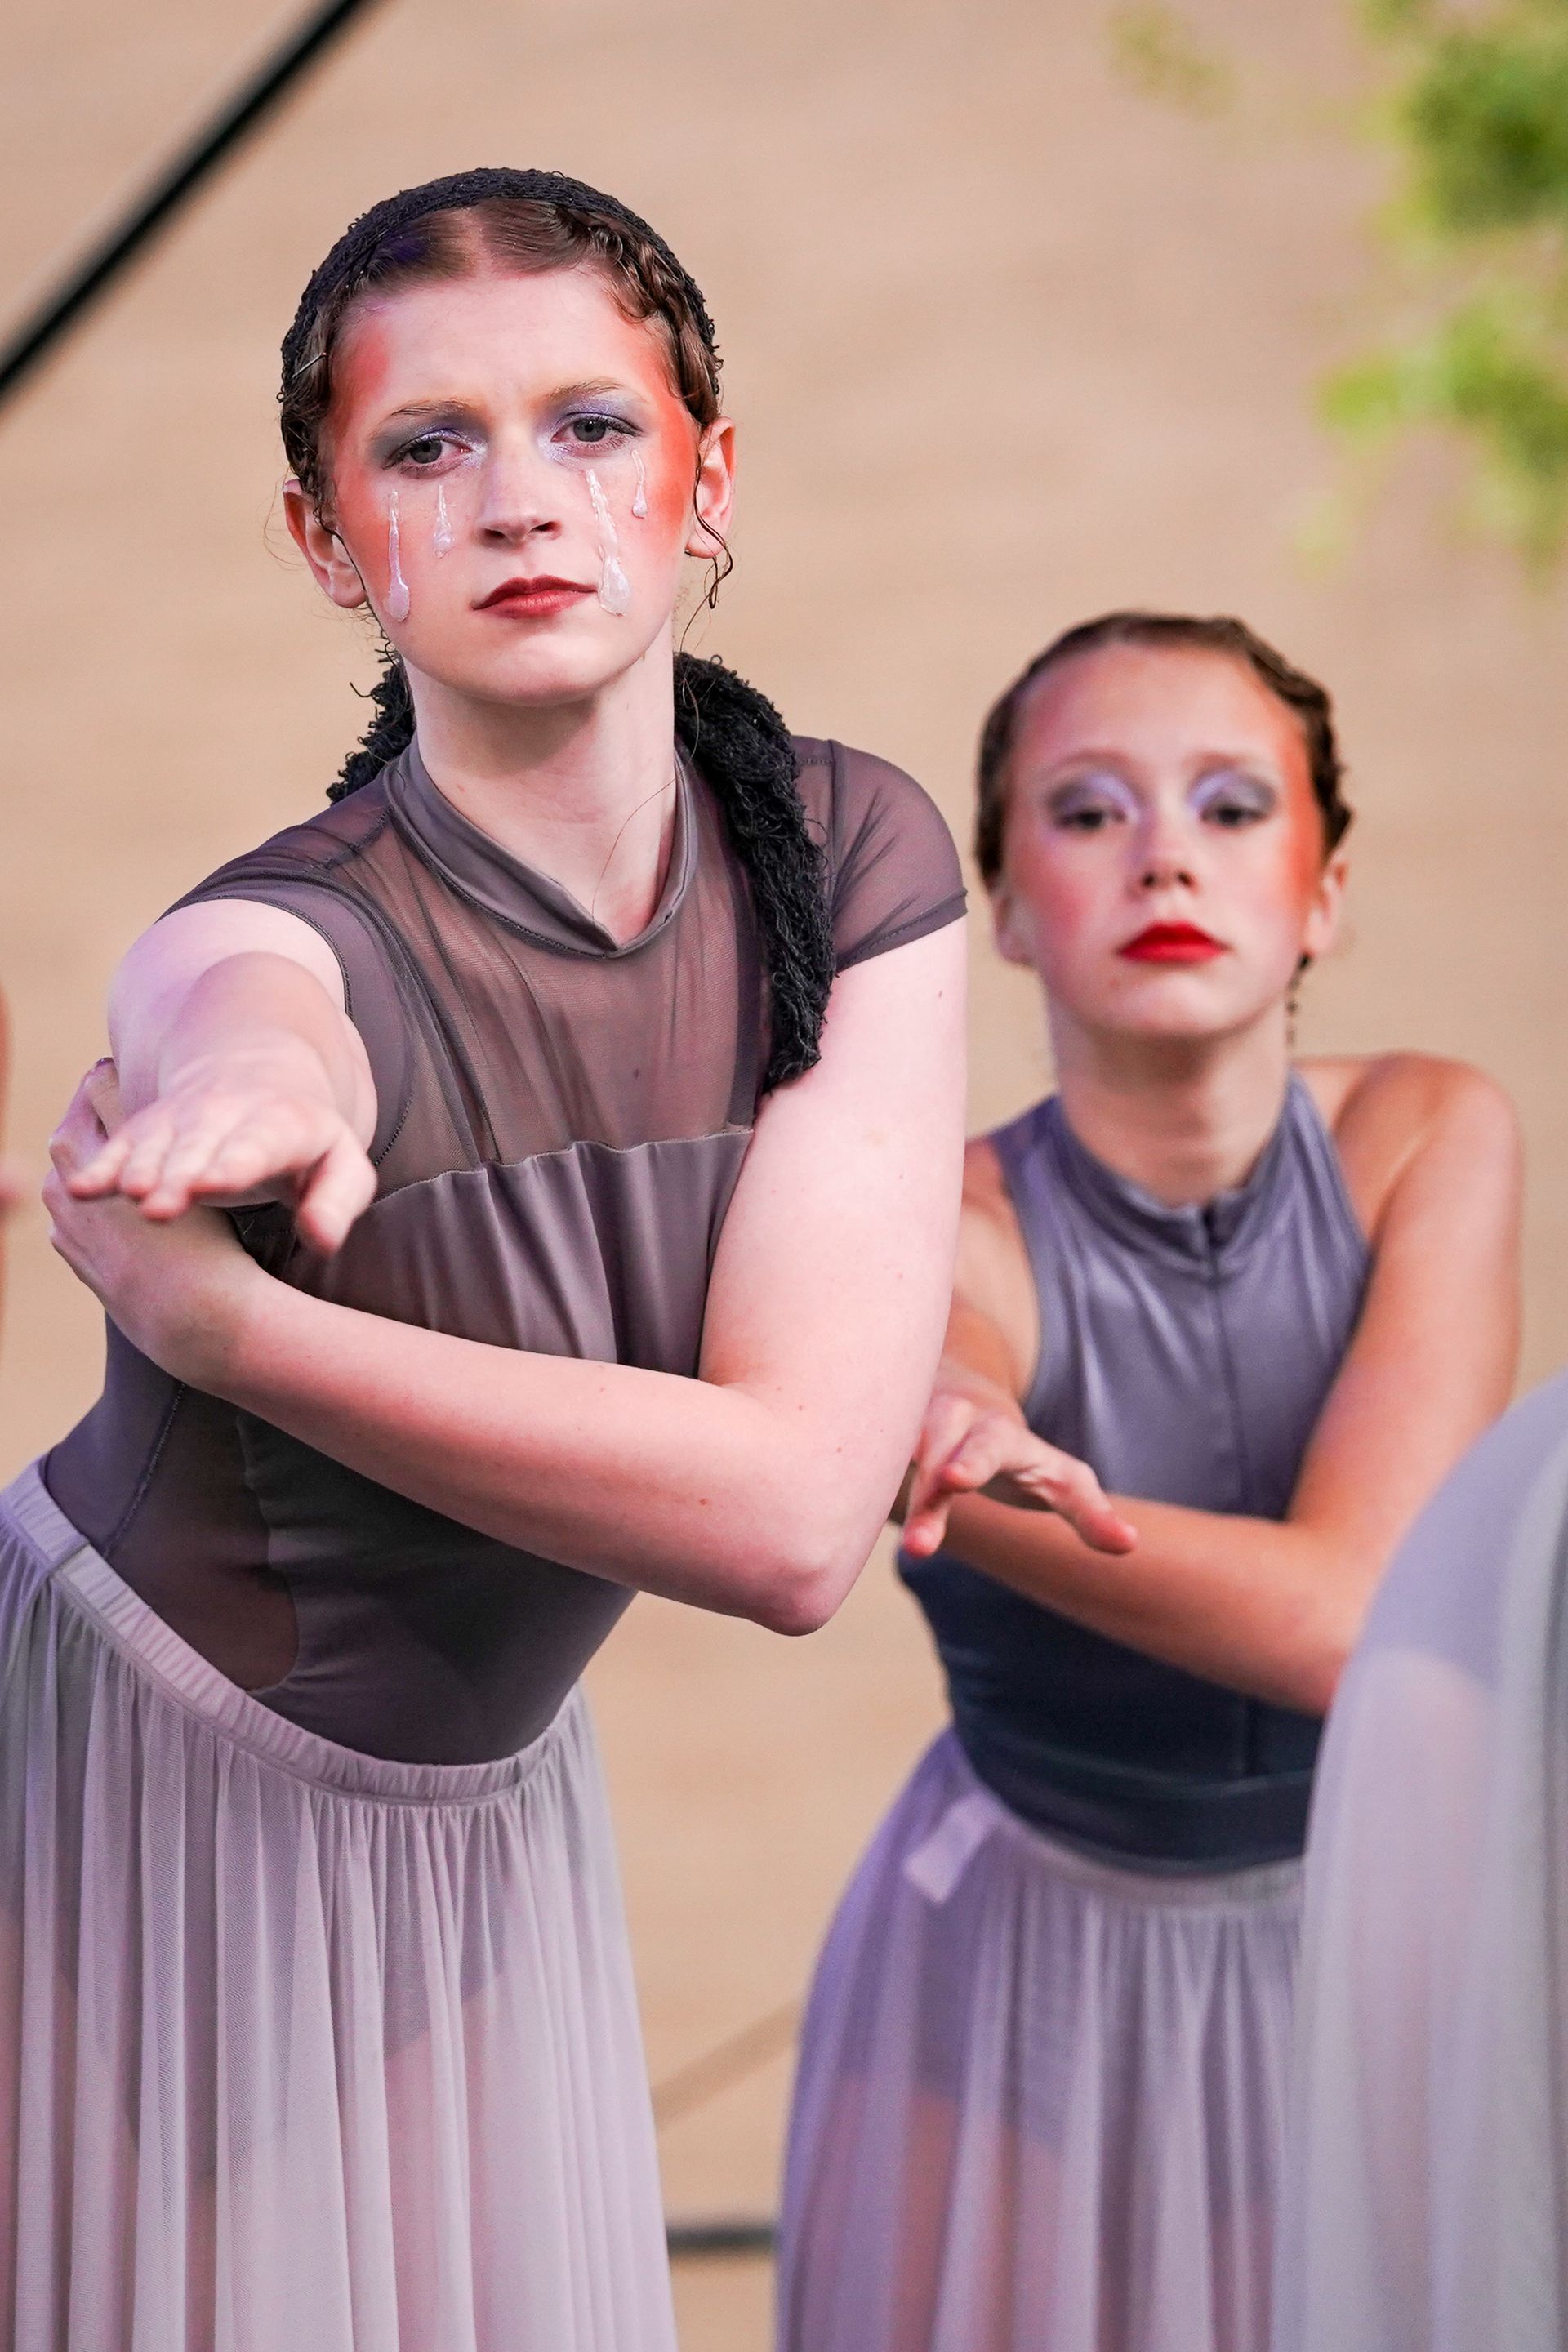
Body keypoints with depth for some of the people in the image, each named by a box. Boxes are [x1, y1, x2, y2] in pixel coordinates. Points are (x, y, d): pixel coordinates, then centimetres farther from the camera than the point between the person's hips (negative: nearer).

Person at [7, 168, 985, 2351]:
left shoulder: (851, 854, -13)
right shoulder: (291, 937, -23)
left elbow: (802, 1514, -22)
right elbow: (253, 1021, -48)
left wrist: (211, 1308, -30)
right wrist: (251, 1094, -72)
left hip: (473, 1808, 4)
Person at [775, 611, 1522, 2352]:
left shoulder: (1429, 1141, -16)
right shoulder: (948, 1240, -21)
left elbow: (1365, 1596, -28)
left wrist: (989, 1476, -39)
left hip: (1361, 1939, 2)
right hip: (1020, 1974, -2)